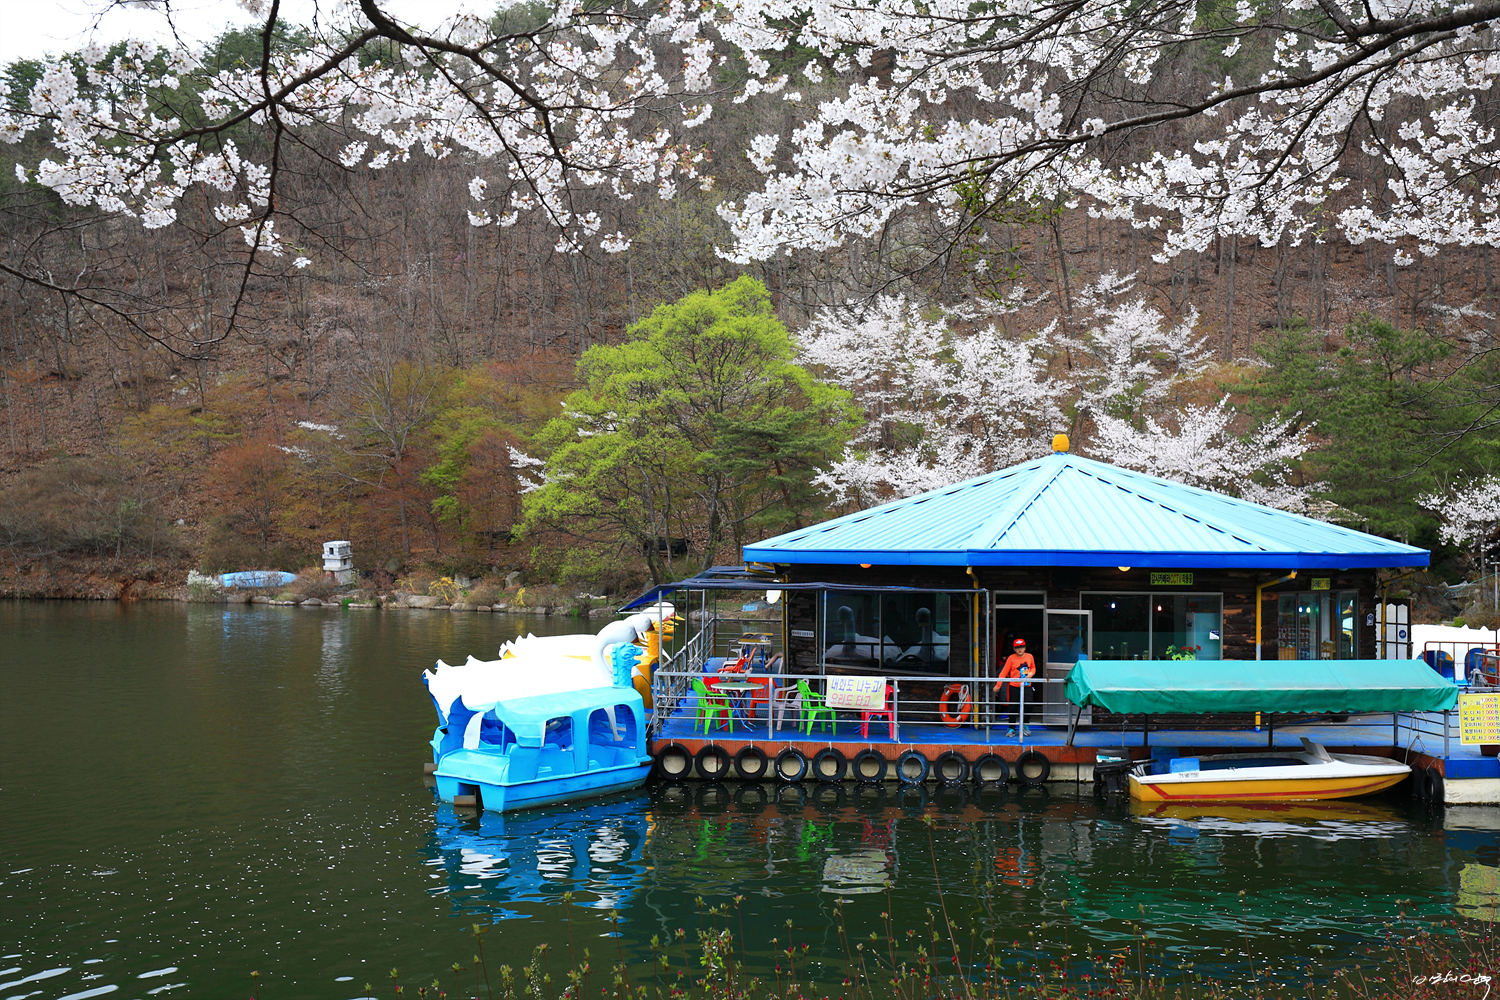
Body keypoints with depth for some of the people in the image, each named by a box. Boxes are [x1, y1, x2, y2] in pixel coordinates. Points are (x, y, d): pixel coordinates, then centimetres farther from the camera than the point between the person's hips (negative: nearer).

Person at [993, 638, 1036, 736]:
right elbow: (1004, 672, -3)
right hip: (1014, 687, -2)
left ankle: (1024, 726, 19)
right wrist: (998, 685, -8)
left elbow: (1033, 668, 21)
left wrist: (1031, 673, -3)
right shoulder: (1011, 658, -3)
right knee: (1012, 708, 0)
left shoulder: (1029, 657, 5)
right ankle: (1011, 728, 11)